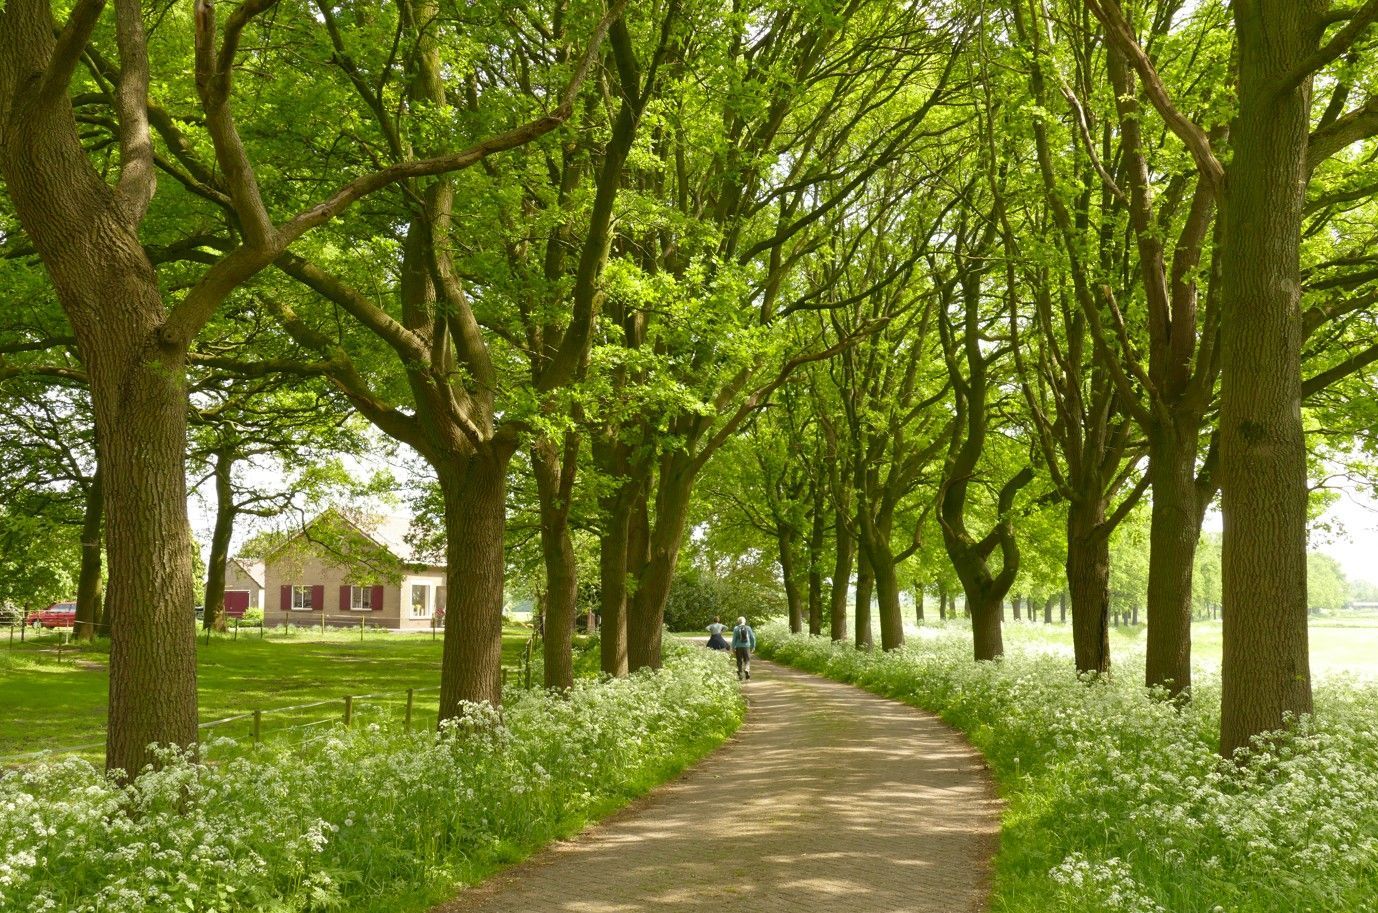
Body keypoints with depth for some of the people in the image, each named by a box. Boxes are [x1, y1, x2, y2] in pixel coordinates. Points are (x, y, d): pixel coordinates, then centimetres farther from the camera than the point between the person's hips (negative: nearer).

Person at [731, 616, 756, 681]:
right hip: (746, 647, 0)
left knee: (739, 661, 9)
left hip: (738, 647, 0)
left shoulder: (736, 629, -3)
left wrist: (733, 648, 1)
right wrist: (753, 646, 14)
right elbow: (752, 638, 3)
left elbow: (734, 639, -5)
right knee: (747, 660, 9)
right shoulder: (748, 628, 1)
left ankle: (740, 676, 12)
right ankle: (747, 669, -20)